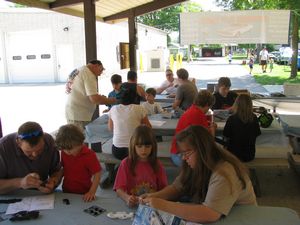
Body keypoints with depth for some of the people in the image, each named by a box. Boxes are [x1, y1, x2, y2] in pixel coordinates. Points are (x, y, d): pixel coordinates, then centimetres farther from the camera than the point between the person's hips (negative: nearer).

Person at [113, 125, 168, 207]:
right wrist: (127, 198, -25)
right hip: (132, 204, -1)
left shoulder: (157, 165, 6)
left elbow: (163, 189, 6)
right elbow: (119, 189, -5)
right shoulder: (126, 163, 0)